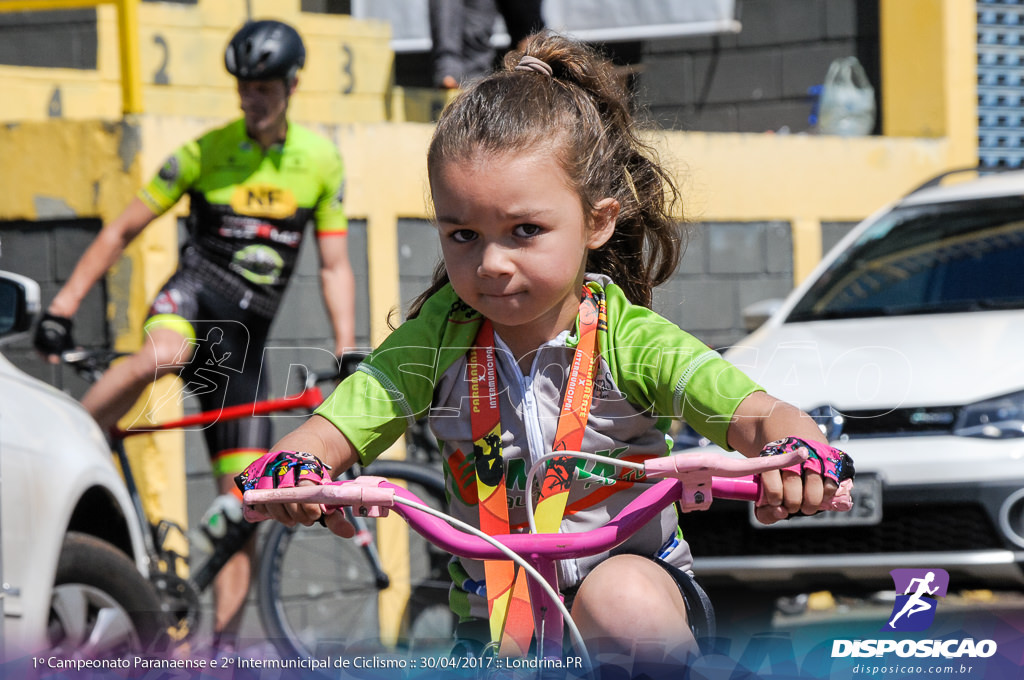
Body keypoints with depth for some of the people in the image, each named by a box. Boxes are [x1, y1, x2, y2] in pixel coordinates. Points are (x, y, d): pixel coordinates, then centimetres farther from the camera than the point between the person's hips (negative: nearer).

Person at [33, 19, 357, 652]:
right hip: (193, 296, -3)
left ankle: (225, 641, 4)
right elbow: (121, 230, 1)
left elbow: (335, 267, 7)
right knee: (160, 357, -42)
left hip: (245, 337, 3)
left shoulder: (321, 159, 5)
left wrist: (348, 357, -4)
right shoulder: (204, 153, -2)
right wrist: (62, 309, -7)